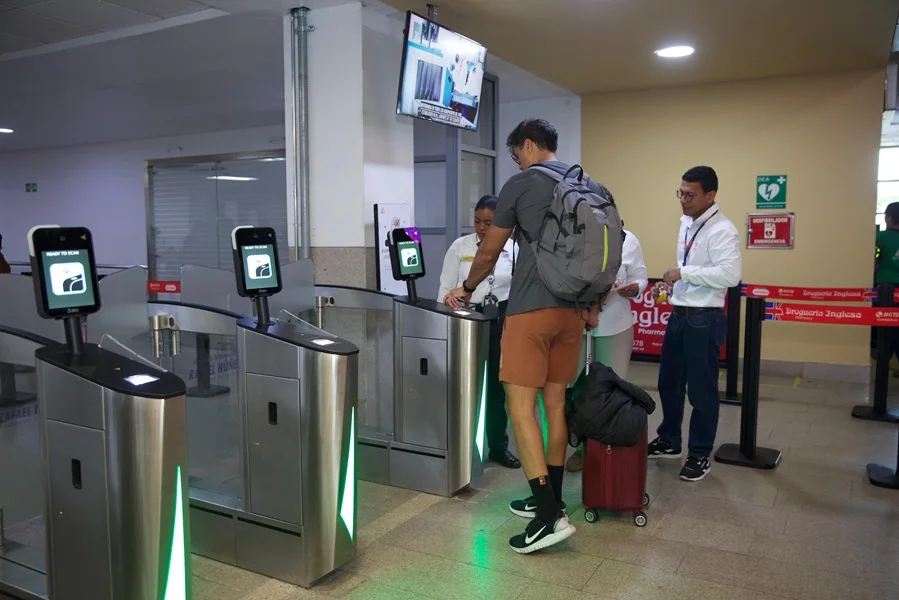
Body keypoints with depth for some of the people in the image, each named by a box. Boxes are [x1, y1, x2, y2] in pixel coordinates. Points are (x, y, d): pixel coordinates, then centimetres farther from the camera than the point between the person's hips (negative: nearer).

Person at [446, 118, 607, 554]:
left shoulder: (521, 185, -1)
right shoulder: (591, 188, 15)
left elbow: (489, 252, 5)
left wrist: (466, 289, 21)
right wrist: (594, 305, 23)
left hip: (530, 308, -7)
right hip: (572, 309, 7)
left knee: (521, 406, -5)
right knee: (555, 403, 13)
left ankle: (549, 516, -9)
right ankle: (551, 501, 21)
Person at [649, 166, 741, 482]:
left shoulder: (722, 230, -16)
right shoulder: (686, 222, 12)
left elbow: (731, 275, -28)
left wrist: (683, 273, -23)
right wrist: (670, 282, 6)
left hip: (705, 319, -9)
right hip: (679, 314, 9)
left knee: (701, 390, 4)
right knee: (668, 382, 18)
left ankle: (700, 455, 19)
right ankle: (669, 442, 35)